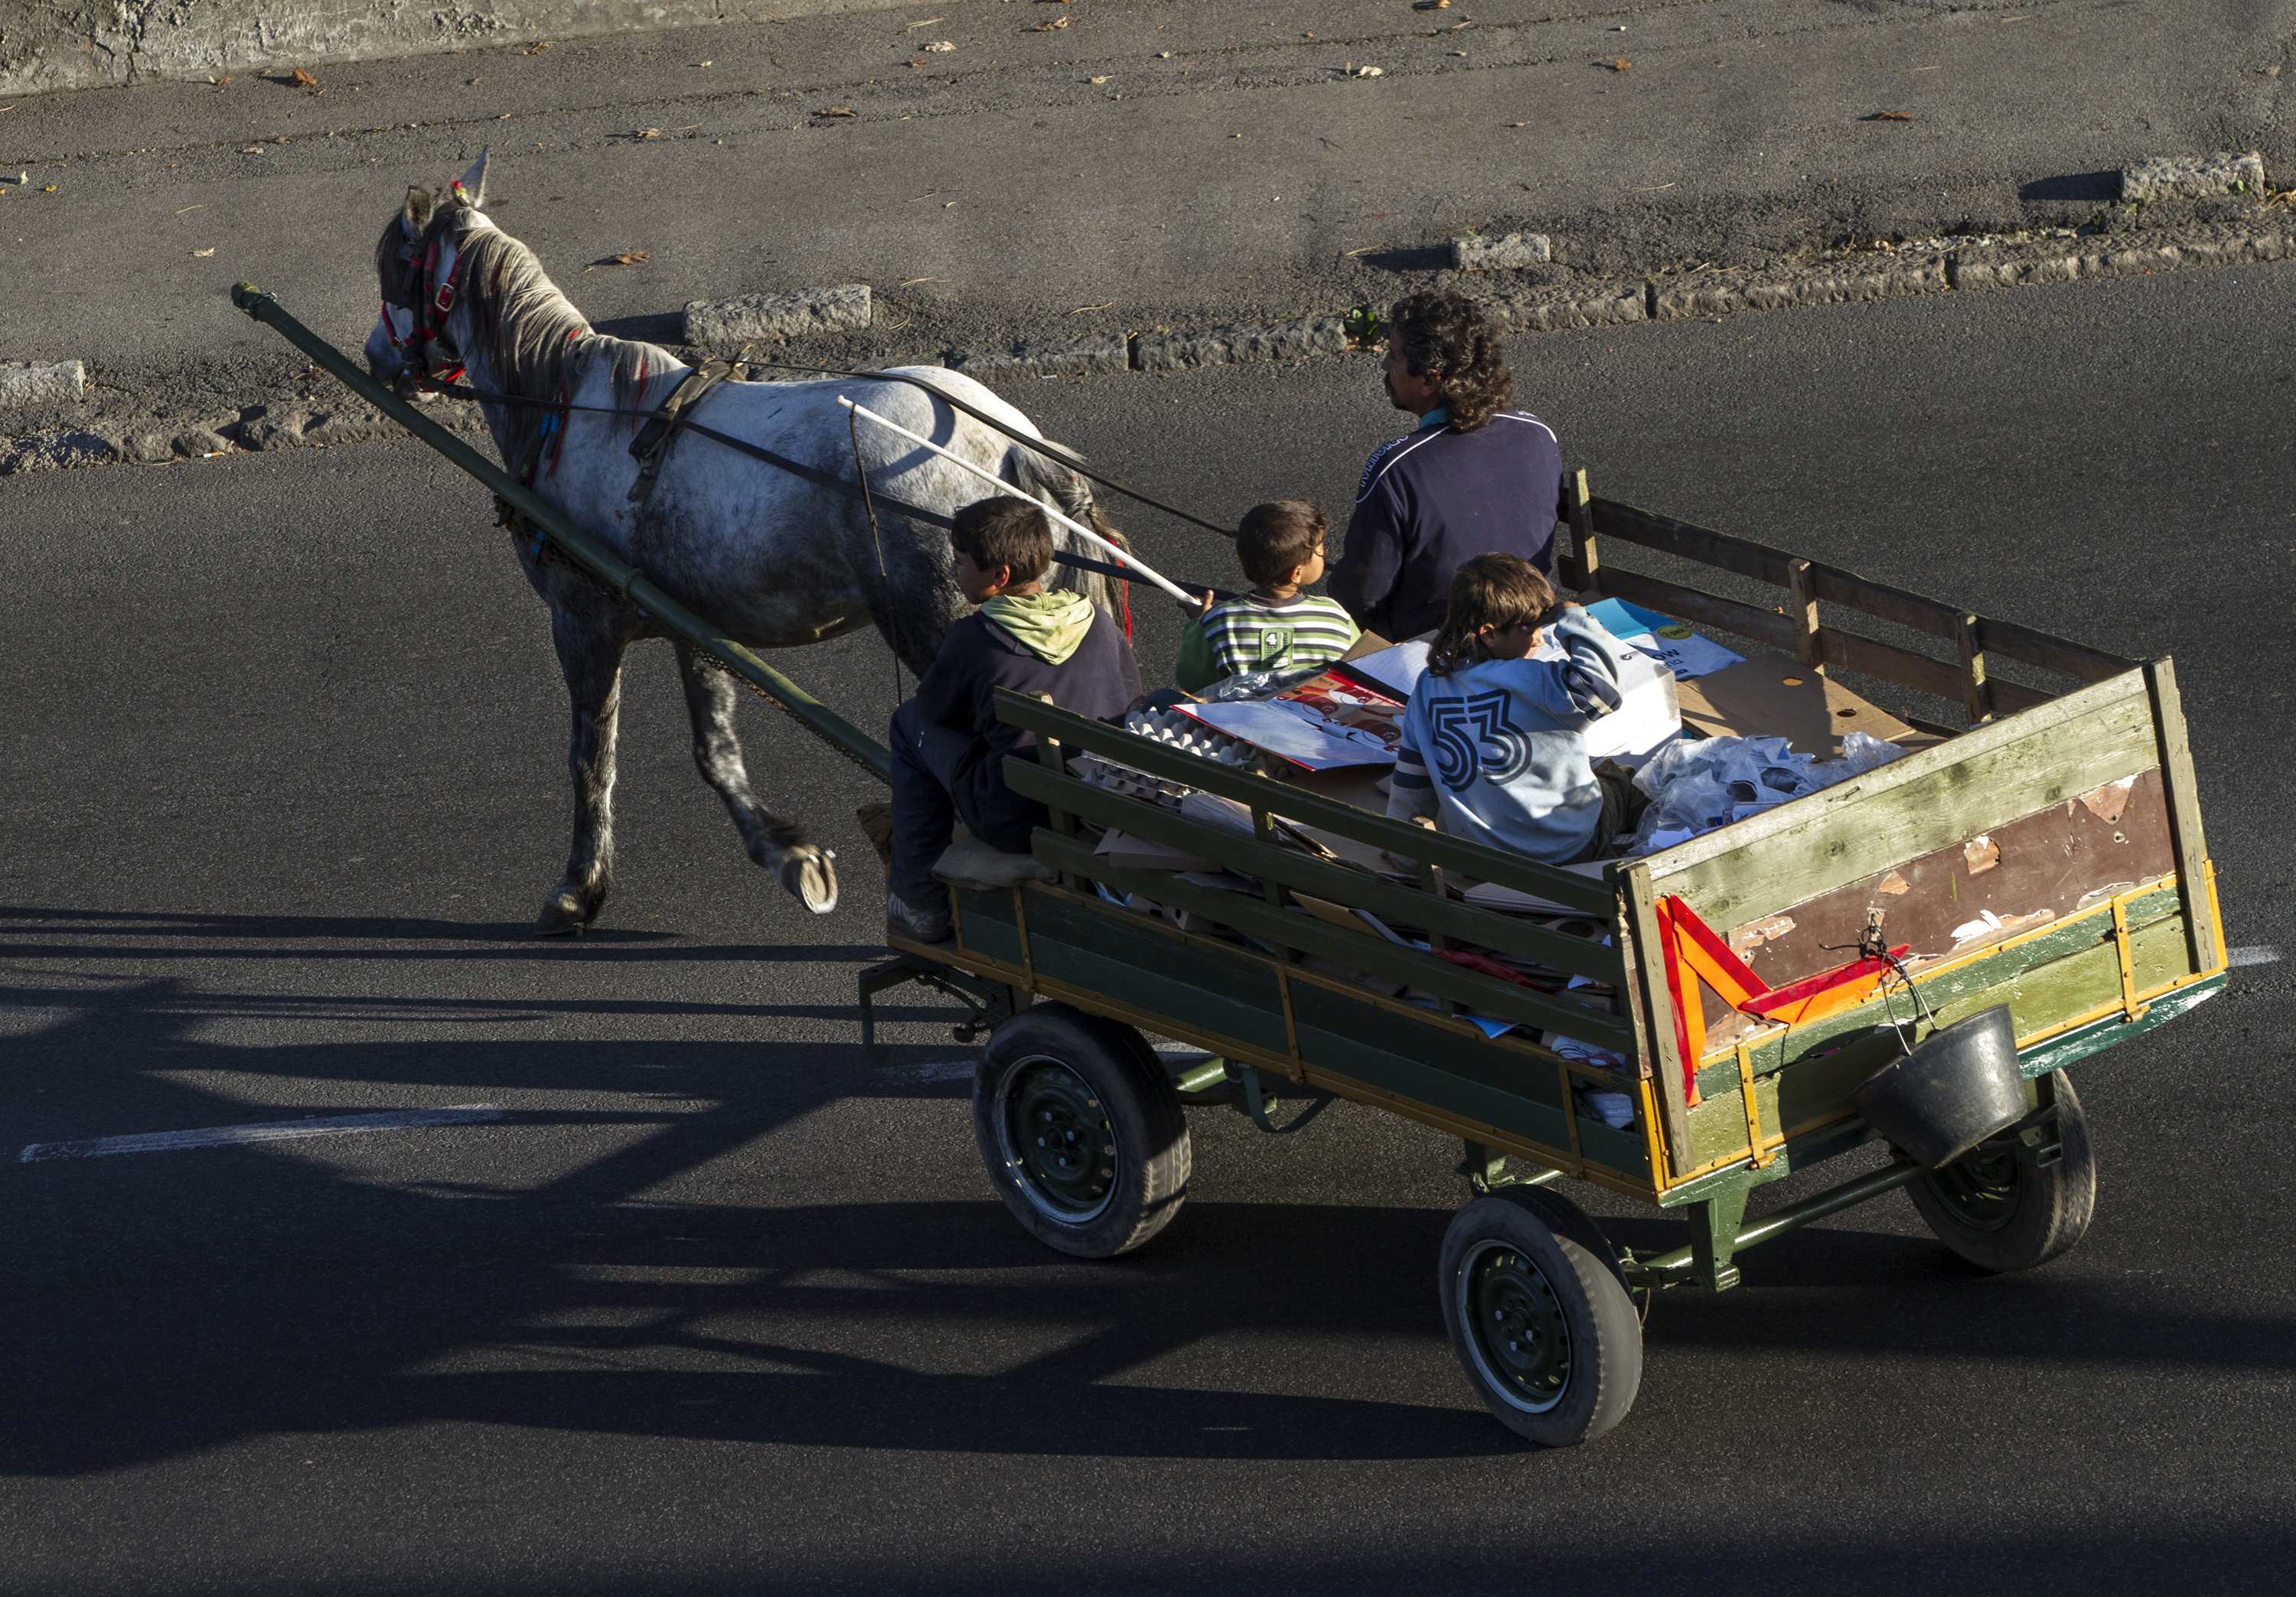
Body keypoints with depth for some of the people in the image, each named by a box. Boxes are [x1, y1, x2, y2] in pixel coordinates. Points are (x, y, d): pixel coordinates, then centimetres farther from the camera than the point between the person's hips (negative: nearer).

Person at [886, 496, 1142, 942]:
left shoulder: (974, 639, -13)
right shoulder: (1096, 620, 2)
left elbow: (932, 710, 3)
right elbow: (1131, 696, 16)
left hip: (1021, 826, -6)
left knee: (910, 723, 16)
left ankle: (920, 902, 22)